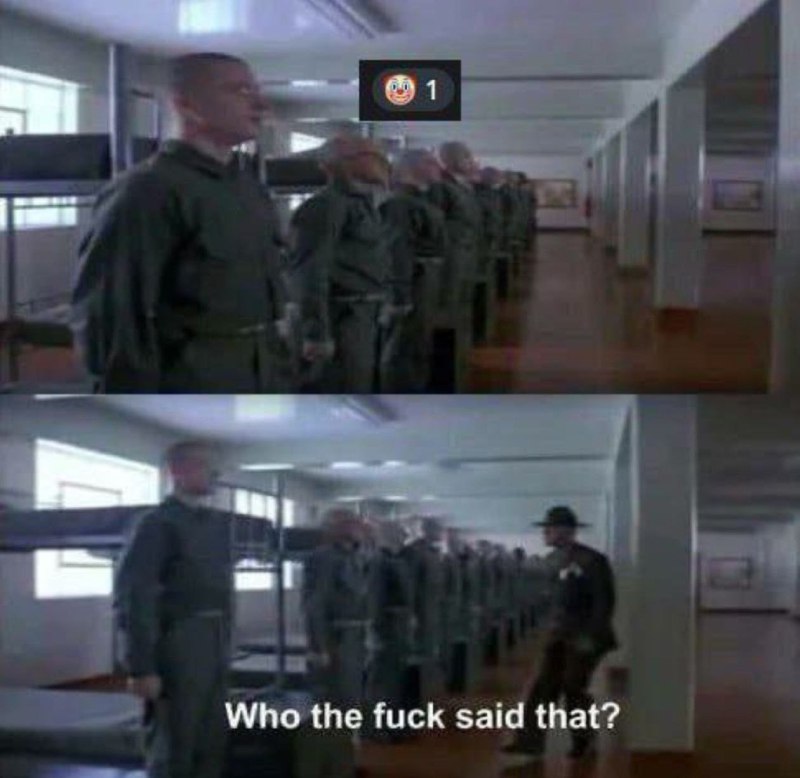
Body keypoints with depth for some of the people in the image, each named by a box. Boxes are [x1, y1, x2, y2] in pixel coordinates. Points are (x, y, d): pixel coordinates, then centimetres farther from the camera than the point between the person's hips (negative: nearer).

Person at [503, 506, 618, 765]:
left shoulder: (592, 561, -14)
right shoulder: (553, 559, 8)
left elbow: (604, 601, -14)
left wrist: (591, 636, -17)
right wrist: (552, 627, 13)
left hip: (583, 637, -6)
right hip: (558, 635, 6)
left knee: (573, 688, -2)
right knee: (544, 688, -1)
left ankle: (584, 741, 20)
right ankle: (530, 744, -4)